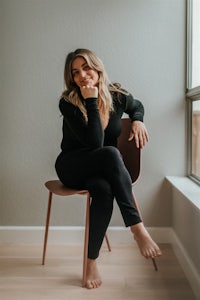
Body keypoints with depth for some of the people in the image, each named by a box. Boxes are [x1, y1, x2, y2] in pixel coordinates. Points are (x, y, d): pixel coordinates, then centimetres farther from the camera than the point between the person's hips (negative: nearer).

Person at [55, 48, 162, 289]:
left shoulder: (117, 96, -6)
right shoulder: (68, 103, -16)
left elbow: (137, 106, 20)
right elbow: (94, 142, -26)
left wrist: (137, 120, -3)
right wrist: (91, 101, -27)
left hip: (103, 169, 3)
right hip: (72, 168, -2)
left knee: (104, 190, -36)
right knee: (110, 153, -36)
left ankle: (91, 261, -21)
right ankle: (138, 228, -32)